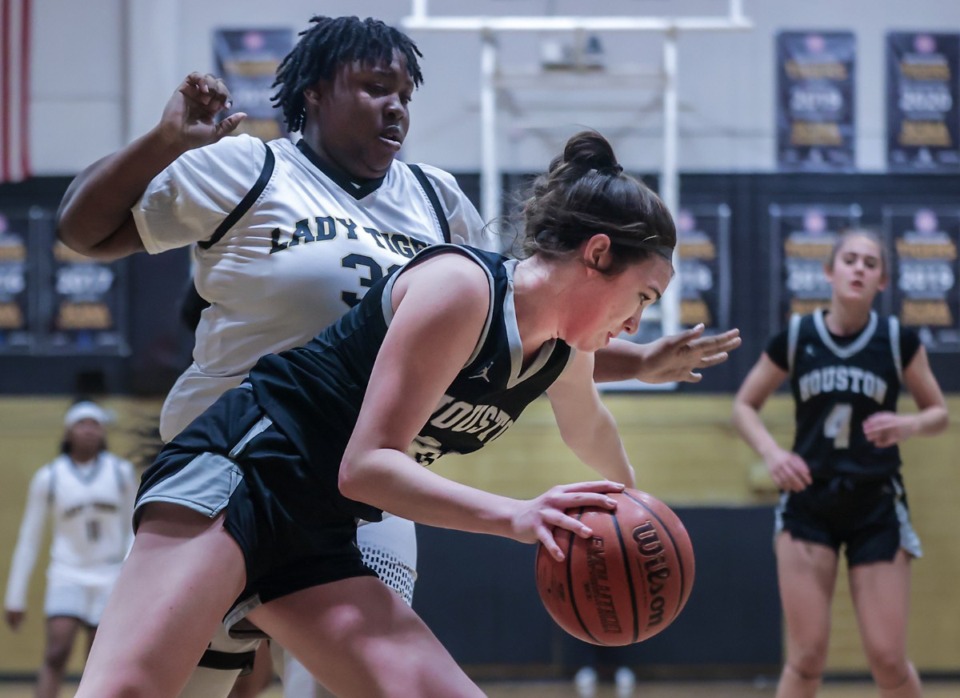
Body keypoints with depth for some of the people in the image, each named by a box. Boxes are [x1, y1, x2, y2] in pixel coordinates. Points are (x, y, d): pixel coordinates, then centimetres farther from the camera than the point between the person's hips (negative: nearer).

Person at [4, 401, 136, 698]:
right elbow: (28, 540, 1)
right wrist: (15, 599, 2)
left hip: (111, 580, 2)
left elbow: (133, 529, 10)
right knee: (55, 656, -18)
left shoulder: (122, 472, 0)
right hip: (67, 576, -2)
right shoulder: (48, 478, -4)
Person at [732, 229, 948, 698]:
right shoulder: (795, 338, -1)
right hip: (808, 504, 0)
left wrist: (905, 426, -16)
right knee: (806, 658, -5)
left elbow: (938, 413, 7)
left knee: (887, 660, -3)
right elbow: (744, 405, 10)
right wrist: (771, 452, -10)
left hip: (877, 508, 0)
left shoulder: (899, 341, -2)